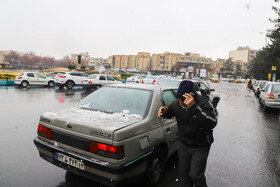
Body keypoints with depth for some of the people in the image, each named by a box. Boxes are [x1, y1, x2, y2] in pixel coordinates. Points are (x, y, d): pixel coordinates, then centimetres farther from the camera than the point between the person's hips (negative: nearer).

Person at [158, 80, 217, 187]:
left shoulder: (203, 102, -23)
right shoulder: (177, 103, -10)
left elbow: (212, 123, -38)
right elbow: (169, 113, 12)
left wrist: (194, 107, -48)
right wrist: (164, 112, -14)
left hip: (200, 147, -4)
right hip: (183, 145, 4)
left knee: (195, 175, -7)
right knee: (183, 176, 12)